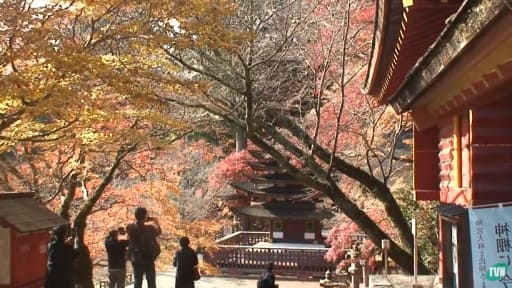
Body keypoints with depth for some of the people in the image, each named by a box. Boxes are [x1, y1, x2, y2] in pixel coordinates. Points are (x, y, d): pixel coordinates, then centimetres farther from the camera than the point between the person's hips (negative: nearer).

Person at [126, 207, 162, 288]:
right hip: (148, 259, -3)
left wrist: (145, 221, 20)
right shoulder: (149, 228, -17)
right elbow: (159, 232, 4)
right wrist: (156, 221, 19)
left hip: (136, 260, 3)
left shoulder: (130, 228, -8)